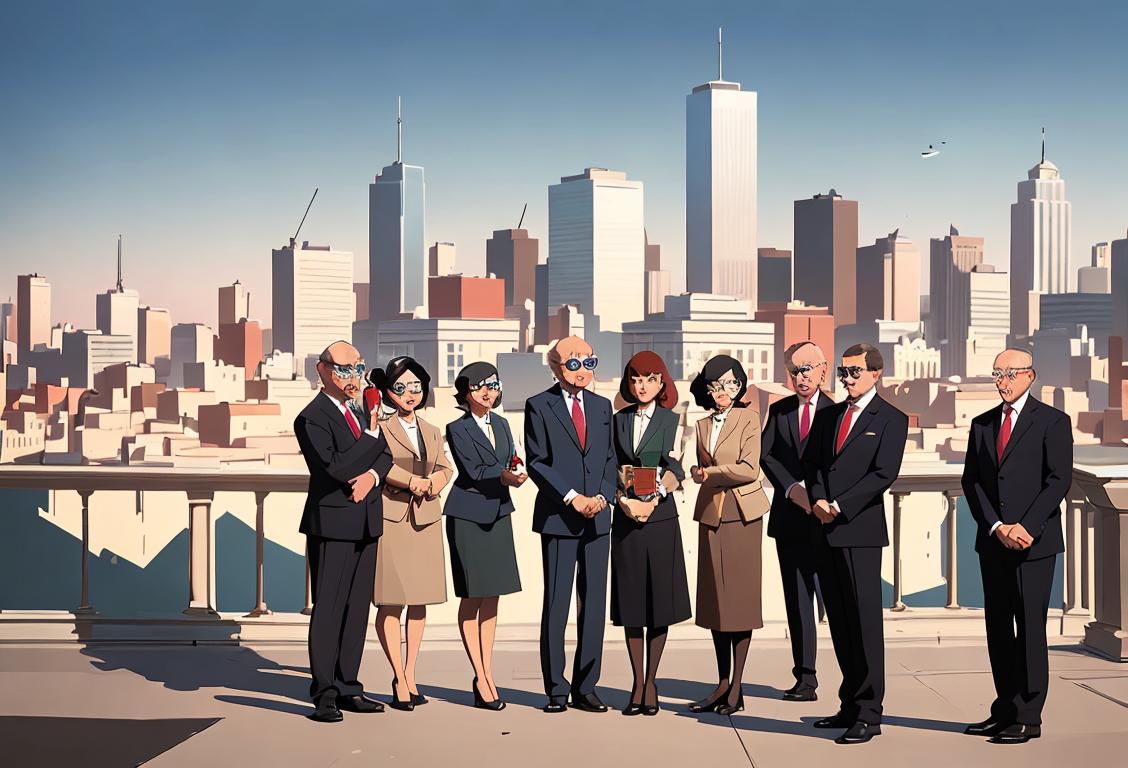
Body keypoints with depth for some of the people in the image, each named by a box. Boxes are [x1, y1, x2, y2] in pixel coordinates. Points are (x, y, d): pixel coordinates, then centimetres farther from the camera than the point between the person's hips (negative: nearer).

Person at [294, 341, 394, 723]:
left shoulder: (361, 410, 15)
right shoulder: (312, 418, -11)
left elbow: (385, 455, 13)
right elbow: (336, 466, -22)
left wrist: (372, 475, -9)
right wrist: (371, 436, -12)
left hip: (365, 524, 8)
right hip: (332, 523, -8)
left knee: (357, 608, 10)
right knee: (327, 609, -4)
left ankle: (347, 687, 18)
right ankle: (324, 695, 1)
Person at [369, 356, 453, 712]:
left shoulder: (432, 432, 19)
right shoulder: (381, 428, 2)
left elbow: (445, 468, 10)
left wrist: (427, 483, -10)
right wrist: (413, 480, -23)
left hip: (426, 520, 5)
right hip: (391, 519, -5)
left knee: (420, 600, 6)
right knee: (391, 601, -6)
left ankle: (410, 675, 13)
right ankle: (399, 679, -2)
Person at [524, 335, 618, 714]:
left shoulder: (602, 406, 14)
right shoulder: (539, 406, 0)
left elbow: (610, 459, 13)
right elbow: (536, 462, -5)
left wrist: (602, 496, -4)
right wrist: (572, 498, -12)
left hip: (598, 517, 4)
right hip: (557, 517, -4)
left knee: (594, 604, 4)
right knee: (556, 605, -1)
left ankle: (585, 688, 12)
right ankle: (556, 690, 7)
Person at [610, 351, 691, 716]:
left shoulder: (670, 420, 3)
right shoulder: (618, 420, 10)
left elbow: (673, 467, -9)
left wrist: (653, 499, -23)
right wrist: (623, 500, -11)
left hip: (661, 518, -2)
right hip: (625, 518, 2)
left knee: (660, 602, 1)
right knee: (630, 603, 5)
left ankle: (651, 682, 11)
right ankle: (638, 683, 13)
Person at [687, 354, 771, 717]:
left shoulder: (748, 419, -1)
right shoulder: (702, 425, 14)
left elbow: (748, 469, -11)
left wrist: (710, 473, -10)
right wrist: (700, 474, -1)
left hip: (742, 514, -5)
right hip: (711, 515, 5)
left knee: (740, 598, -3)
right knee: (715, 601, 6)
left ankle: (736, 688, 1)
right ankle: (722, 683, 13)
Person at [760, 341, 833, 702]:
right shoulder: (779, 410, 12)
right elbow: (766, 455, 2)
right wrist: (792, 489, -11)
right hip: (789, 517, 4)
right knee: (797, 600, 6)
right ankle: (805, 677, 11)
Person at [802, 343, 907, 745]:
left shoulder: (891, 418, -1)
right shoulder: (828, 415, 18)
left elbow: (883, 474, -10)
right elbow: (810, 461, 13)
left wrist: (839, 507, -14)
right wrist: (817, 500, -5)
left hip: (860, 530, -6)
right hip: (826, 531, 6)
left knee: (865, 621, -5)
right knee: (839, 622, 9)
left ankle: (868, 714, -1)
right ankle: (851, 706, 16)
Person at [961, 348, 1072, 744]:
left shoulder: (1052, 422, -2)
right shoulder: (982, 424, 13)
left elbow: (1059, 480, -9)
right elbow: (971, 481, 7)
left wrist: (1026, 527, -16)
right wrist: (997, 527, -7)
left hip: (1034, 542, -5)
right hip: (992, 542, 5)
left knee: (1030, 627, -4)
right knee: (998, 627, 8)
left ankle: (1029, 718, 1)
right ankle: (1005, 710, 16)